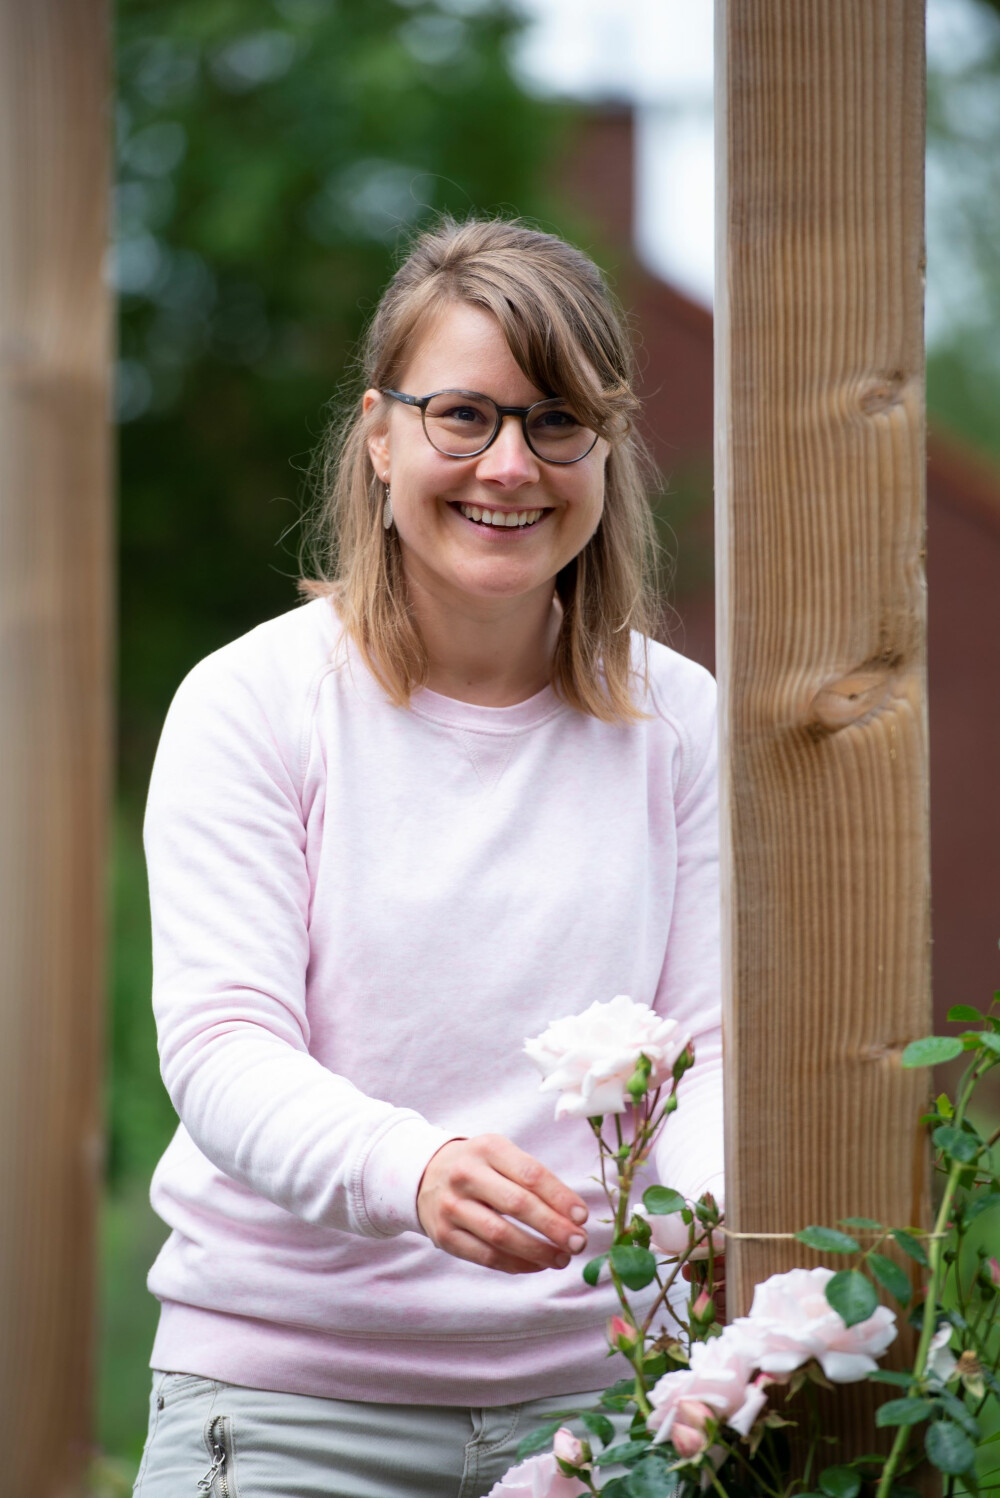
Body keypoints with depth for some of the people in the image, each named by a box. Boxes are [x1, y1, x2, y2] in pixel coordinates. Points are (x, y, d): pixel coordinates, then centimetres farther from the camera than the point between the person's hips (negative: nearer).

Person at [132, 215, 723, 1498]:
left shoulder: (676, 722, 5)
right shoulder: (251, 705, -4)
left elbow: (711, 1043, 2)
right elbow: (220, 1045, -13)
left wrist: (704, 1212, -20)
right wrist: (411, 1169, -33)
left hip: (591, 1375, 2)